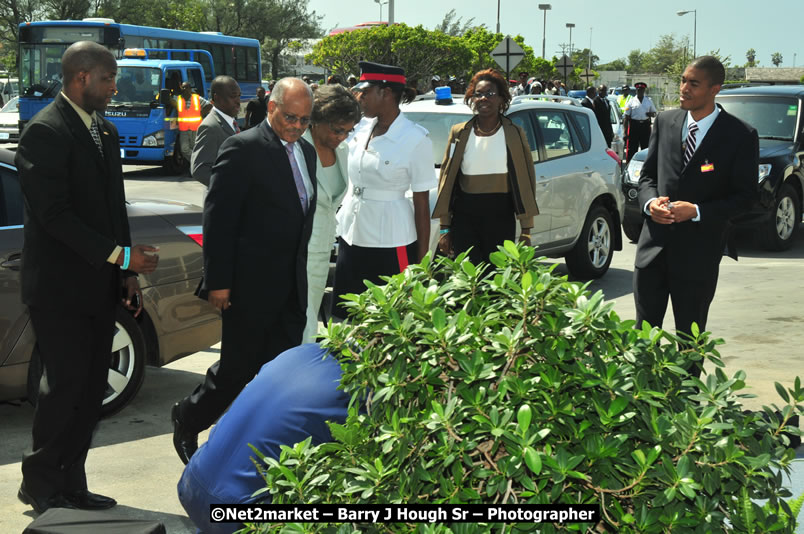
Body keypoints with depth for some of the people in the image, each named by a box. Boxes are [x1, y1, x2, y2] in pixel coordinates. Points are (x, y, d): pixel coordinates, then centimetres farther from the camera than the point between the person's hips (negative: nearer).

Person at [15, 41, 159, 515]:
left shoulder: (106, 131, 14)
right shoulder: (46, 132, -13)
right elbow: (53, 213, -20)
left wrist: (128, 273, 11)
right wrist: (118, 255, -21)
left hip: (99, 284, 8)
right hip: (60, 287, -8)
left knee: (91, 388, 10)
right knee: (66, 384, -4)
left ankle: (72, 485, 19)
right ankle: (40, 485, 12)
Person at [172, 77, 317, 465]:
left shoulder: (306, 152, 13)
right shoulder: (243, 149, -12)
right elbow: (217, 218, -14)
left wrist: (302, 273, 15)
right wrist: (217, 282, -16)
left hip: (292, 287, 7)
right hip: (251, 284, -7)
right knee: (239, 367, 4)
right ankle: (187, 421, 28)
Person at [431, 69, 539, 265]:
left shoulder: (514, 134, 3)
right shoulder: (459, 133, 7)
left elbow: (525, 181, 2)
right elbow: (447, 179, 8)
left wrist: (526, 230, -3)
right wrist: (445, 228, 3)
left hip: (501, 217, -1)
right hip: (464, 215, 1)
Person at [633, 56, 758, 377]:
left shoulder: (740, 136, -7)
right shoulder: (665, 123, 7)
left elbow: (745, 196, -7)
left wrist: (696, 211, -19)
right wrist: (650, 201, -9)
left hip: (698, 252, -4)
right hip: (655, 244, 4)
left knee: (690, 338, 8)